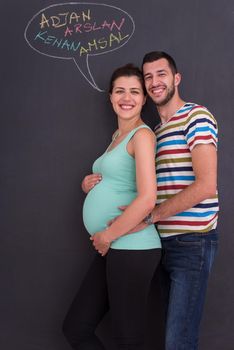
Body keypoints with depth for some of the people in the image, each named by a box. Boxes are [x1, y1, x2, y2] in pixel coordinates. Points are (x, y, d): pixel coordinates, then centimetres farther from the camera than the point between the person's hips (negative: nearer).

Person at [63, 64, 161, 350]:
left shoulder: (142, 134, -10)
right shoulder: (118, 136, 17)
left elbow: (147, 198, -21)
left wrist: (107, 236, -13)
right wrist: (89, 184, 6)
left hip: (132, 248, -9)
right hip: (111, 249, 9)